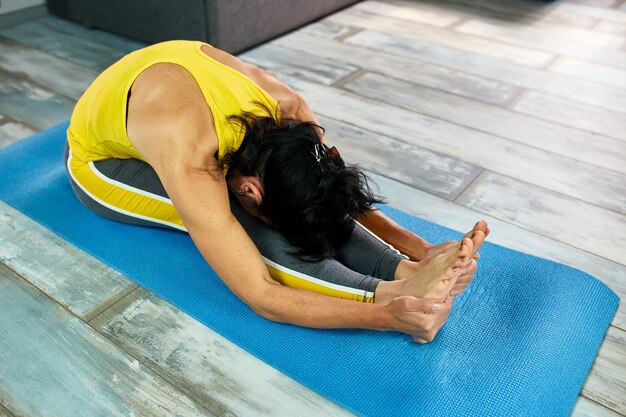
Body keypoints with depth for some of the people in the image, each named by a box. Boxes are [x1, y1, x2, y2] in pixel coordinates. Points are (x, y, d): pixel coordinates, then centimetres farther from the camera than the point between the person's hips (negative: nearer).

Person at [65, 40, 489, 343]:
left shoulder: (289, 110, -26)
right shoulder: (191, 170, -45)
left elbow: (347, 197, -15)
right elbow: (262, 297, -43)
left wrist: (419, 248, -29)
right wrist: (388, 315, -47)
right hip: (100, 158, -5)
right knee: (233, 217, -33)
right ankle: (391, 291, -35)